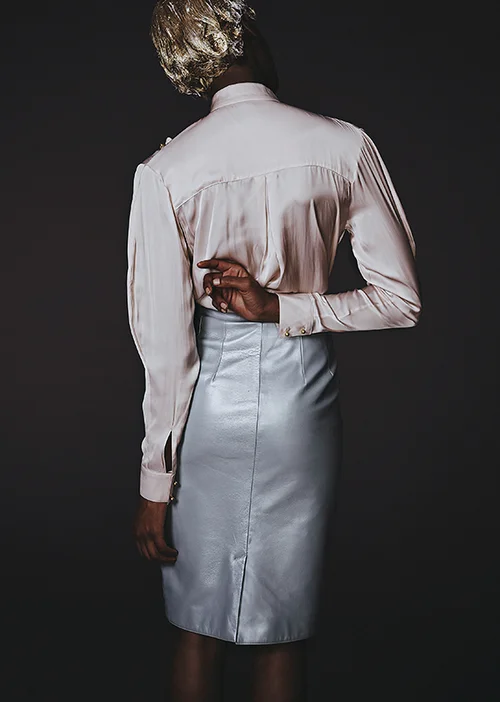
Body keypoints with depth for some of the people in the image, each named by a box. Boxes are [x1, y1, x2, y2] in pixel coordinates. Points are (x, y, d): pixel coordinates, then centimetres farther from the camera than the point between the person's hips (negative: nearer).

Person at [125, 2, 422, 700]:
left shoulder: (164, 171, -10)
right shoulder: (344, 147, -6)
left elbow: (165, 345, -10)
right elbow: (402, 299, -5)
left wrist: (155, 482, -2)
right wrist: (283, 310, -6)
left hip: (209, 394, 0)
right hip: (301, 391, 1)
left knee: (198, 630, 15)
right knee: (283, 638, 15)